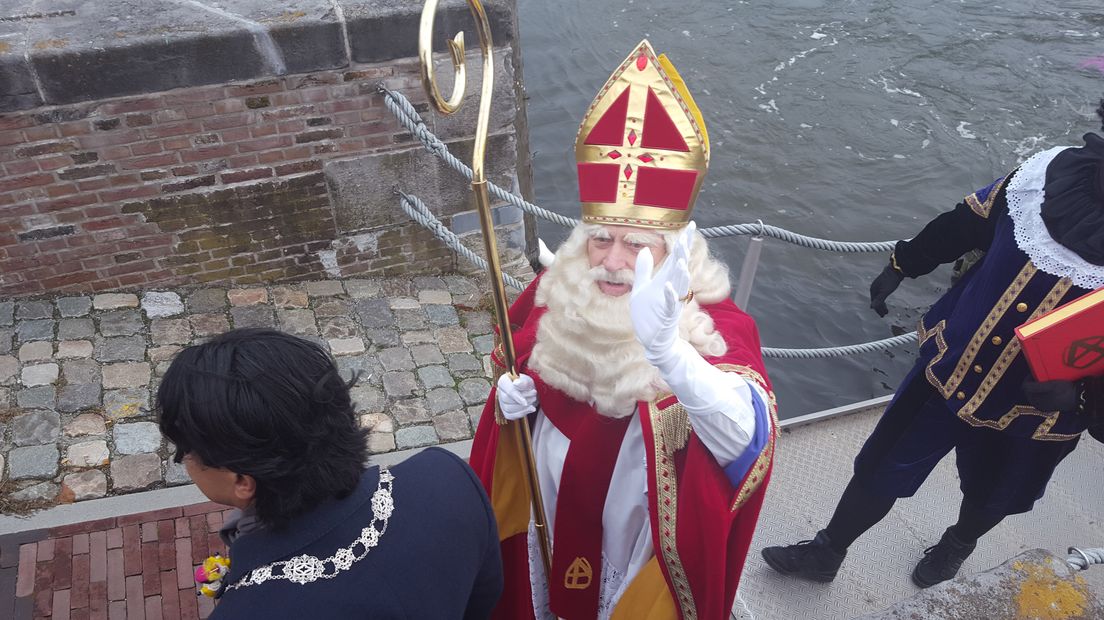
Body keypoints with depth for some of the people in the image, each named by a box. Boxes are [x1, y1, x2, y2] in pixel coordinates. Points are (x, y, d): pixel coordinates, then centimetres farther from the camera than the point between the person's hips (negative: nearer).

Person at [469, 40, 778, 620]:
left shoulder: (714, 326, -28)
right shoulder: (555, 291, -15)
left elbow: (745, 435, -48)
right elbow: (520, 373, 5)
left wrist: (664, 349, -66)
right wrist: (511, 399, -19)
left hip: (638, 533, -3)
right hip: (548, 511, 4)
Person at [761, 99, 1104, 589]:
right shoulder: (1054, 171, -16)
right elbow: (963, 226, 3)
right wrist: (901, 266, 15)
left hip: (1030, 415, -1)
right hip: (950, 368, 2)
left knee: (990, 494, 27)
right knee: (883, 466, 15)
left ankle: (959, 545, 61)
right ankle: (826, 553, 39)